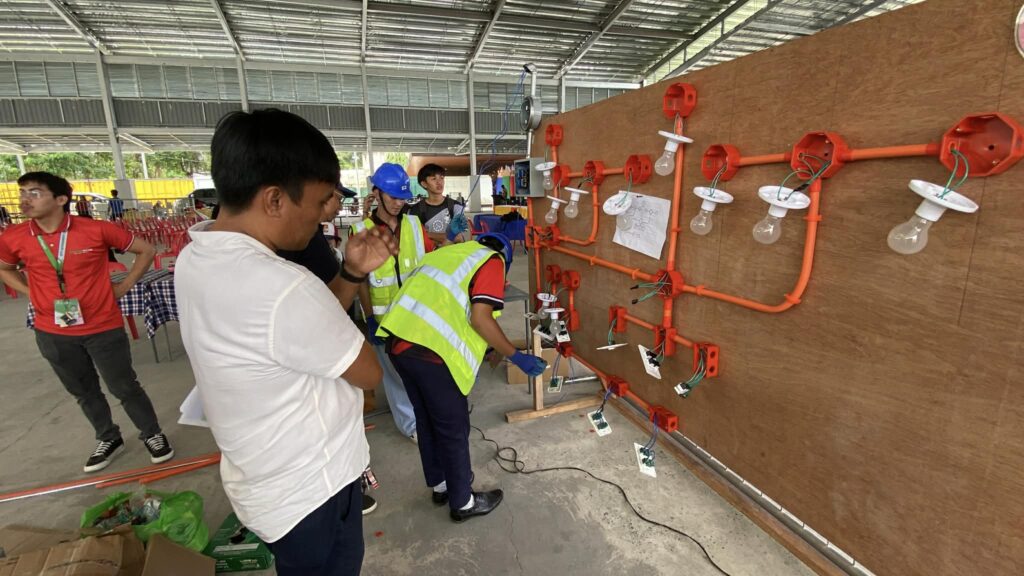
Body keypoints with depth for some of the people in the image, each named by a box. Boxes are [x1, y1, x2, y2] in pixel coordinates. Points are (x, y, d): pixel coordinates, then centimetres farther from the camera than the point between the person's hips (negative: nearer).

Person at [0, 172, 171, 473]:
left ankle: (153, 434, 26)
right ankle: (108, 439, 39)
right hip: (53, 334, 4)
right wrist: (31, 294, 3)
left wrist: (123, 286, -5)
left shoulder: (97, 230, -15)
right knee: (83, 392, 19)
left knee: (124, 387, 7)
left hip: (104, 328, -4)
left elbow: (146, 250, -3)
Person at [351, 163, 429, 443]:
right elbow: (361, 280, -6)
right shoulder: (361, 231, -7)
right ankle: (410, 422, 28)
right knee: (395, 371, 10)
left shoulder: (414, 224, 1)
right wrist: (370, 319, -9)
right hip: (385, 315, -2)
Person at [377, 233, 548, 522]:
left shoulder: (448, 253, 25)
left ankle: (440, 484, 44)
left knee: (427, 421, 24)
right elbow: (480, 318, -11)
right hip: (431, 352, -8)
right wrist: (517, 357, -1)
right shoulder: (492, 260, 3)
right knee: (453, 429, 11)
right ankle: (462, 502, 30)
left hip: (400, 344, 8)